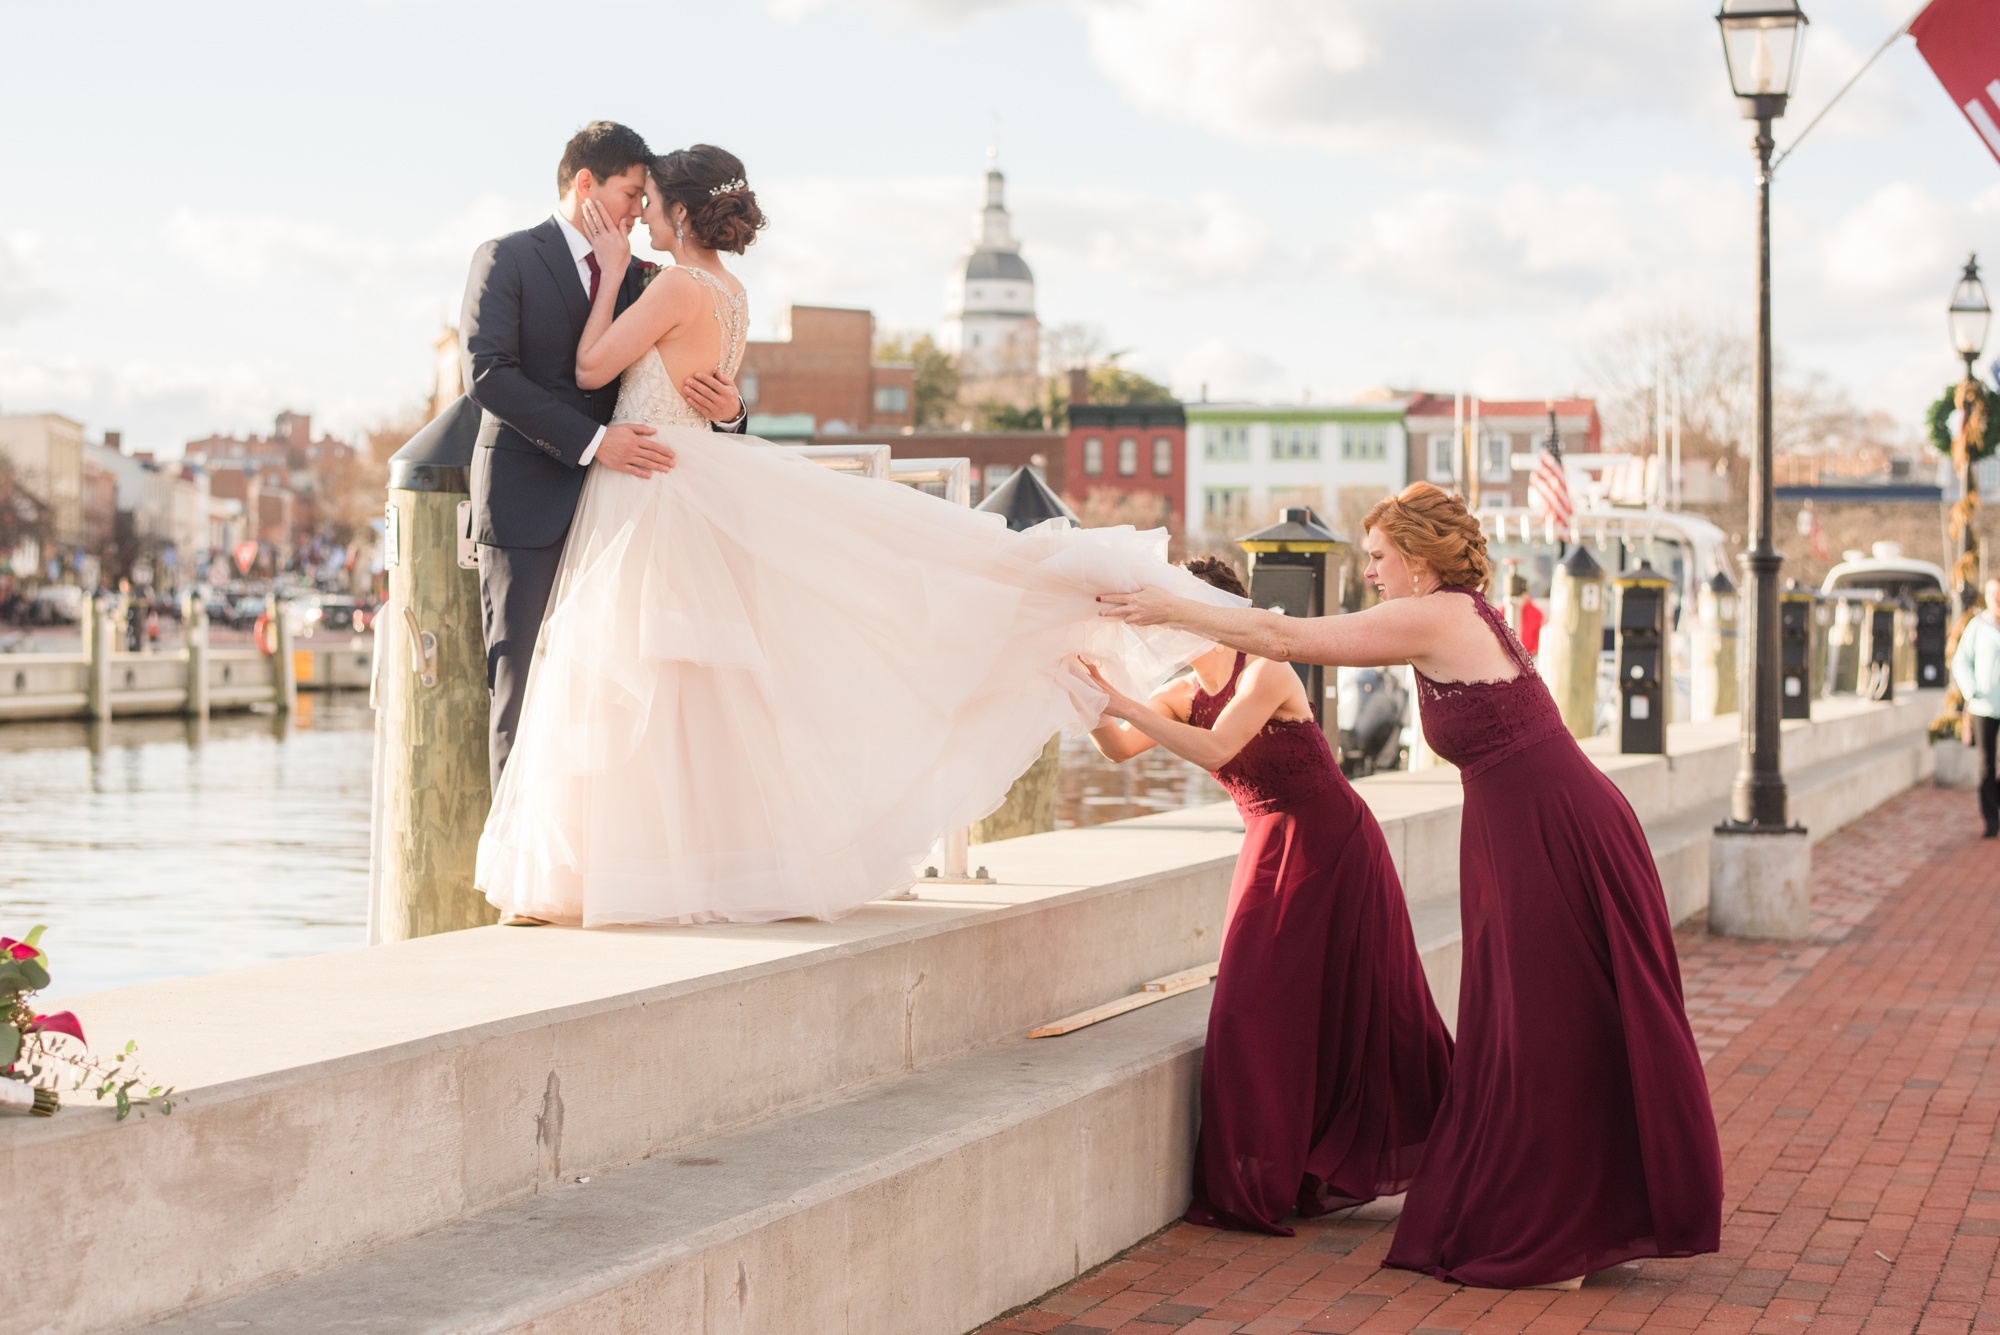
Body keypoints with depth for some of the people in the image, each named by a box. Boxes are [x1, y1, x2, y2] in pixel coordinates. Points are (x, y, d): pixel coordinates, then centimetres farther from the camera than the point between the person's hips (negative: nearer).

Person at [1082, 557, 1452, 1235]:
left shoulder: (1266, 675, -19)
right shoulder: (1183, 693, 3)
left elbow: (1214, 750, -33)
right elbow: (1118, 747, -10)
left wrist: (1126, 706, -34)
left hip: (1332, 847, -7)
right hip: (1269, 849, 7)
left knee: (1346, 1003, 2)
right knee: (1254, 1007, 2)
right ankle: (1260, 1184, 11)